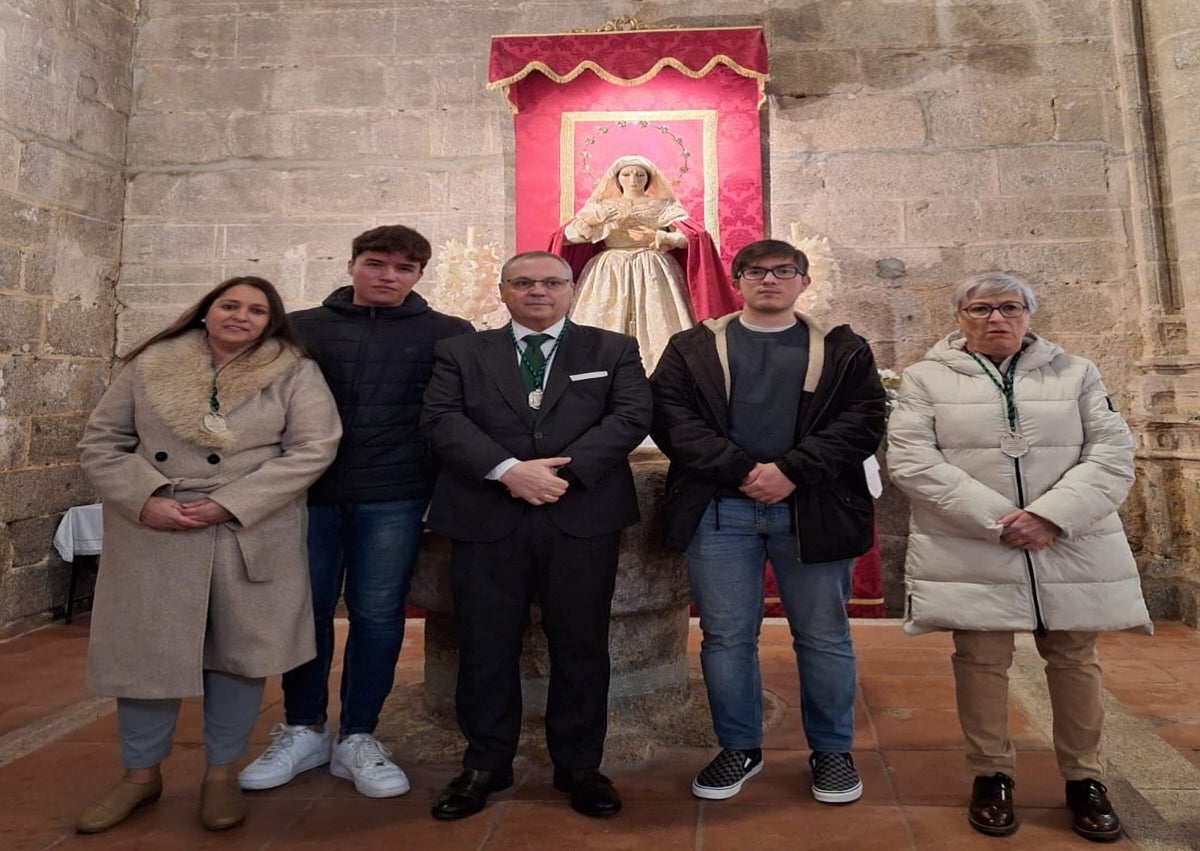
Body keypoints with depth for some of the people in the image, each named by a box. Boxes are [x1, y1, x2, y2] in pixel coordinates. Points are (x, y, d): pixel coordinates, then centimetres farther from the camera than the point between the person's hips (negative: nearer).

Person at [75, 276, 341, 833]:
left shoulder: (294, 373, -2)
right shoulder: (150, 366, 5)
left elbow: (313, 448, -10)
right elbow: (101, 442, 7)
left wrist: (230, 503, -16)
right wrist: (144, 500, -11)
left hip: (250, 533, -1)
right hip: (152, 530, 2)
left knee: (238, 651, 6)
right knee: (145, 648, 9)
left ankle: (221, 772, 25)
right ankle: (141, 774, 30)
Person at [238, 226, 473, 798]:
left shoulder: (449, 334, 6)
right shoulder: (300, 328, 10)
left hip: (392, 497, -1)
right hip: (307, 490, 2)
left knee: (377, 615, 4)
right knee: (306, 610, 8)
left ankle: (358, 738, 20)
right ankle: (303, 730, 27)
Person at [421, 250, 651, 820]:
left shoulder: (613, 350, 10)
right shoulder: (461, 352, 11)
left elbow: (631, 417, -3)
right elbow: (441, 419, -3)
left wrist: (566, 470, -15)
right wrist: (508, 470, -17)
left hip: (582, 517, 0)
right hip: (486, 519, 1)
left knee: (581, 645, 8)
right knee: (486, 647, 8)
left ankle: (579, 766, 26)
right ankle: (485, 765, 27)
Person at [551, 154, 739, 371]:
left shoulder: (665, 206, 9)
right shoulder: (602, 206, 11)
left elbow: (692, 237, -3)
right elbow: (569, 236, 1)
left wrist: (659, 236, -18)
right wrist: (592, 222, -18)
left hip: (654, 275, 0)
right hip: (610, 274, 1)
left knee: (657, 327, -10)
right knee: (605, 324, -9)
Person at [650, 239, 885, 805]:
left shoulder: (844, 350, 10)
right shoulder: (692, 349, 9)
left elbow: (863, 421, -2)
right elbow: (671, 416, -4)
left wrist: (791, 472, -15)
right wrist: (740, 471, -15)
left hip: (813, 509, 0)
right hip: (718, 510, 0)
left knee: (823, 637, 10)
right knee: (726, 637, 8)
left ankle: (832, 751, 29)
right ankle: (739, 749, 27)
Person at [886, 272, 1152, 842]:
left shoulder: (1076, 373, 10)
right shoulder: (926, 378, 3)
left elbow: (1112, 455, 1)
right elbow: (911, 461, -8)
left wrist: (1051, 515, -16)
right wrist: (996, 519, -15)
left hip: (1072, 550, 2)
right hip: (971, 551, -2)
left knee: (1074, 659, 10)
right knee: (980, 660, 3)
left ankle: (1085, 778, 27)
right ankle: (991, 775, 20)